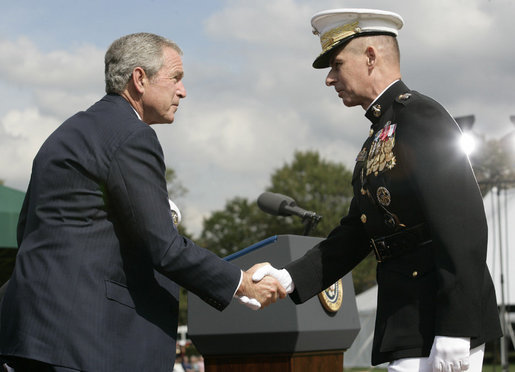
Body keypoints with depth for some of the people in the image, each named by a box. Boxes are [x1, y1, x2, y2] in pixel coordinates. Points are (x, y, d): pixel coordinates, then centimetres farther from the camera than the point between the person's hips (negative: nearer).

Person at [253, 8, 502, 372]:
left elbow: (464, 226, -19)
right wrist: (289, 278, 3)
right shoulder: (377, 140, 19)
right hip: (408, 326, 9)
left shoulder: (420, 115, -11)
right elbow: (355, 233, 16)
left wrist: (453, 330, -23)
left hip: (444, 320, -9)